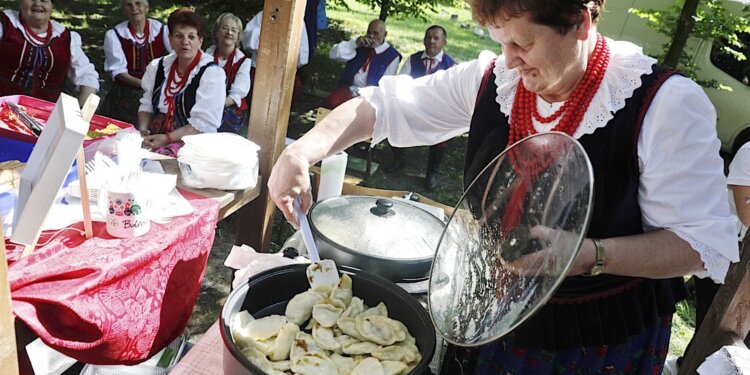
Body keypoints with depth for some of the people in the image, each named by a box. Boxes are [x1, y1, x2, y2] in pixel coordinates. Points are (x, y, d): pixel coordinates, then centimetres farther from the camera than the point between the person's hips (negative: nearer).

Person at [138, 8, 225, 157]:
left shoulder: (212, 73, -6)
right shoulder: (157, 67, 12)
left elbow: (204, 123, -14)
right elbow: (146, 105, 17)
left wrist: (167, 138, -21)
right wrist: (143, 130, -4)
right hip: (153, 136, 5)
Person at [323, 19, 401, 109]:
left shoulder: (392, 55, 1)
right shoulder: (360, 45, 10)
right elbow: (334, 54, 2)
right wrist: (355, 43, -11)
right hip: (349, 88, 3)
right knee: (332, 102, -28)